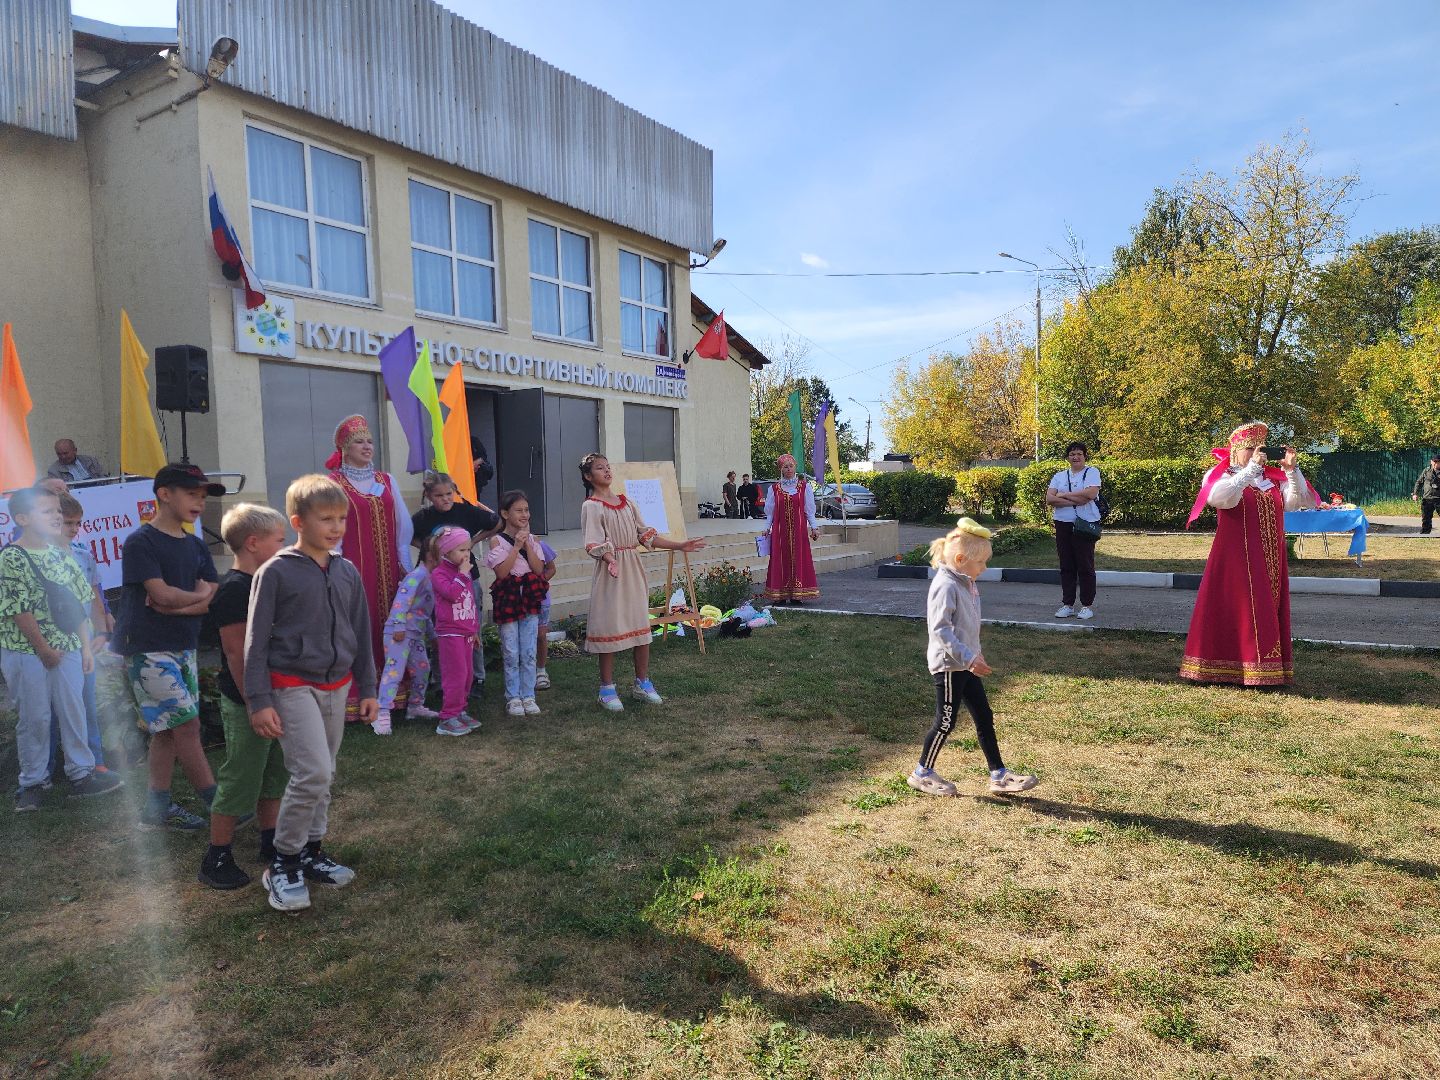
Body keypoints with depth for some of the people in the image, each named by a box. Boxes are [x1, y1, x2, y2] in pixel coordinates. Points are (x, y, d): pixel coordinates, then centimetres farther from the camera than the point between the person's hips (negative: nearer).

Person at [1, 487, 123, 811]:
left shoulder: (61, 555, 7)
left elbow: (77, 604, 10)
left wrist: (86, 647, 8)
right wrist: (44, 650, -11)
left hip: (67, 648, 5)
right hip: (26, 652, -5)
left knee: (73, 711, 10)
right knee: (34, 718, 5)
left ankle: (81, 774, 21)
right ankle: (33, 782, 20)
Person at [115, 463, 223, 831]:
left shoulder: (196, 546, 11)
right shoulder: (140, 543, -9)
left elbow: (210, 603, 3)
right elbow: (163, 594, -18)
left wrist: (175, 605, -13)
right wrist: (199, 595, -2)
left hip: (183, 648, 7)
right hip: (147, 650, -7)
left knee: (167, 731, 11)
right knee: (186, 725, -8)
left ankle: (158, 808, 19)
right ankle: (216, 804, -2)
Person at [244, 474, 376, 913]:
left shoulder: (347, 572, 5)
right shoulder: (276, 572, -10)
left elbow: (361, 634, 12)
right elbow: (256, 641, -8)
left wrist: (367, 688, 12)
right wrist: (259, 701, -11)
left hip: (336, 687, 6)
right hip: (293, 686, -6)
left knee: (323, 776, 14)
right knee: (313, 773, -14)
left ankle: (311, 852, 30)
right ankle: (283, 864, 5)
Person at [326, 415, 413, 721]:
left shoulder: (386, 480, 12)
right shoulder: (333, 483, -2)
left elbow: (402, 525, 11)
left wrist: (405, 563, 6)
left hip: (388, 570, 5)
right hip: (355, 569, -4)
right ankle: (357, 700, 3)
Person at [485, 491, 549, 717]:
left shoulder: (532, 540, 7)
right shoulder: (498, 541, -4)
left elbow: (539, 569, -4)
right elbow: (501, 572, -15)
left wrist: (527, 544, -11)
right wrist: (517, 546, -17)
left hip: (530, 599, 3)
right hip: (508, 599, -3)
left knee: (529, 653, 6)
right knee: (511, 654, 3)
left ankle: (528, 696, 15)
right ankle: (513, 698, 14)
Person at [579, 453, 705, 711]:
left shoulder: (625, 502, 13)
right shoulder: (591, 506, -6)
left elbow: (646, 536, 13)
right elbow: (594, 545, -17)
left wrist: (679, 546, 8)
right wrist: (610, 560, -36)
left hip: (634, 569, 6)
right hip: (611, 571, -6)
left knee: (641, 624, 8)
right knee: (610, 627, -1)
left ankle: (642, 683, 21)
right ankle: (607, 689, 12)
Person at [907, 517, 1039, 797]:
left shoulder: (965, 584, 10)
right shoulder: (946, 586, -20)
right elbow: (940, 629, -26)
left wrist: (975, 653, 25)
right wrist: (968, 658, -27)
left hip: (964, 665, 10)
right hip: (948, 665, -10)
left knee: (984, 718, 11)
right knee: (945, 722, 0)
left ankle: (999, 775, 19)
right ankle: (922, 774, 16)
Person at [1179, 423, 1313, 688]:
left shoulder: (1273, 477, 14)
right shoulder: (1220, 475, 0)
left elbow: (1297, 501, 4)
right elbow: (1221, 498, -21)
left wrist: (1291, 469, -7)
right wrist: (1251, 468, -21)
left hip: (1271, 562, 5)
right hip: (1235, 559, -5)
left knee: (1268, 613, 6)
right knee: (1236, 613, -5)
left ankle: (1268, 671, 12)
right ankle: (1228, 669, 1)